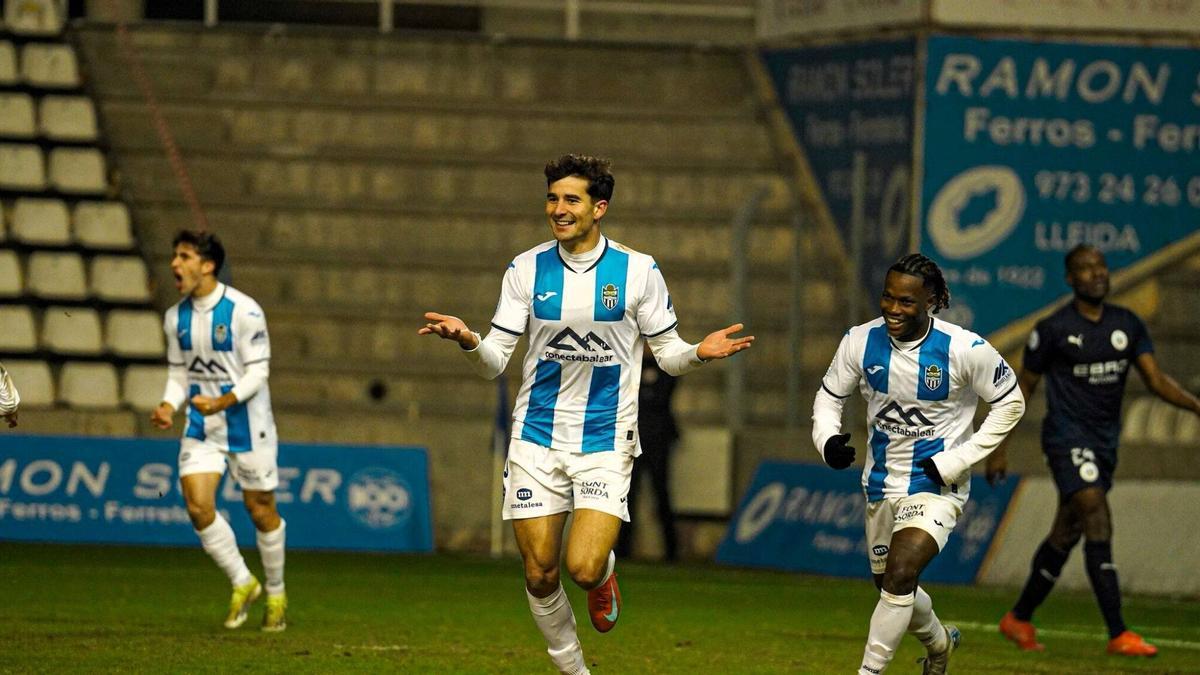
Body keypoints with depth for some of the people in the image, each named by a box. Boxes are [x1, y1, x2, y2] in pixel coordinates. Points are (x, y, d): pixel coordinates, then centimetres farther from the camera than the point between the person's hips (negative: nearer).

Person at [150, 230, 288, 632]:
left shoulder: (243, 311, -15)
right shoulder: (176, 318, 4)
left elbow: (258, 372, -14)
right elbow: (179, 372, 12)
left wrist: (224, 402, -29)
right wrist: (169, 405, -8)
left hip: (247, 423, -5)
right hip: (201, 425, 5)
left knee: (260, 509, 4)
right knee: (197, 505, -10)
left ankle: (276, 594, 24)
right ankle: (242, 584, 9)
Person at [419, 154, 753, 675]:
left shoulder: (638, 271, -3)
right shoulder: (526, 270, 1)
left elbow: (667, 353, 5)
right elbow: (495, 361, 1)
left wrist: (698, 353, -17)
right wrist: (467, 340, -20)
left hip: (606, 439, -2)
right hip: (537, 439, 2)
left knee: (584, 568, -18)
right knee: (540, 575, 0)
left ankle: (605, 573, 20)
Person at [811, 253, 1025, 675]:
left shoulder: (966, 350, -19)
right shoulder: (861, 342, -10)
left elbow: (1010, 404, -7)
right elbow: (830, 395, 6)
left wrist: (956, 460, -13)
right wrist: (827, 438, -15)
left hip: (936, 486, -5)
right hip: (881, 482, 5)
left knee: (900, 576, -24)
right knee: (889, 584, 19)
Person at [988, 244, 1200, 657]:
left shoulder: (1127, 325, 7)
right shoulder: (1053, 329, -7)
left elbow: (1156, 380, 3)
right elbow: (1023, 387, 1)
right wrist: (999, 449, 2)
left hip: (1105, 443, 6)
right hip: (1067, 437, -6)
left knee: (1065, 536, 14)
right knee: (1098, 525, -18)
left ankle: (1019, 620, 31)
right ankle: (1118, 635, -23)